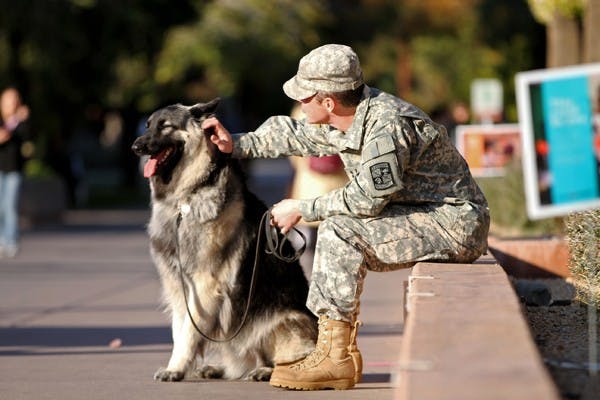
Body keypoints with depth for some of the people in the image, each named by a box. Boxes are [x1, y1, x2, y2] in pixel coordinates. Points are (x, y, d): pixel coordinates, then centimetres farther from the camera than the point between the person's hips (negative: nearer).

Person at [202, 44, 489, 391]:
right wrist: (236, 144, 14)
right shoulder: (343, 121, 4)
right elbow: (294, 135, 22)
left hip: (457, 222, -10)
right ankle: (332, 348, 6)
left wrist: (302, 209, -10)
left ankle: (338, 358, -16)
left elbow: (366, 200, -22)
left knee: (342, 231, -19)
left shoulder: (387, 125, -26)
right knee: (335, 237, 8)